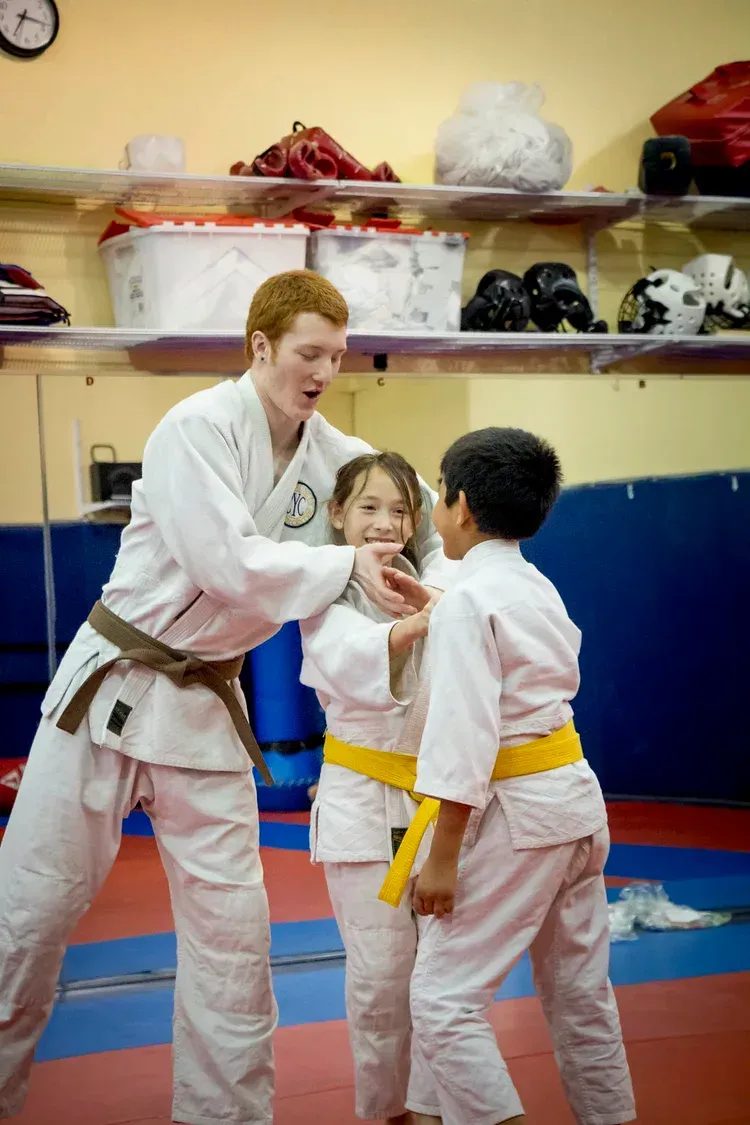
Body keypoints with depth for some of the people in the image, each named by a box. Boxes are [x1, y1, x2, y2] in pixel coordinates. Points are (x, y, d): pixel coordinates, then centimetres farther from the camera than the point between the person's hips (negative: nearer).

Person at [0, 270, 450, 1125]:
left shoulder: (331, 454, 2)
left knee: (231, 924, 6)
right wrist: (348, 565, -20)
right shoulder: (198, 428, -16)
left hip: (207, 702, 5)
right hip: (114, 684, -5)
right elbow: (228, 563, -25)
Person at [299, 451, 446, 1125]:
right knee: (381, 973, 1)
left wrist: (435, 608, -30)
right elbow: (346, 654, -24)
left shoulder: (433, 588, 6)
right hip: (361, 798, -2)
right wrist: (416, 627, -43)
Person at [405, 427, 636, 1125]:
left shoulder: (466, 601, -16)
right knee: (580, 990, 18)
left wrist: (442, 858, -18)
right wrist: (432, 613, 27)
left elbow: (465, 739, -20)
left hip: (515, 814, -9)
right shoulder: (539, 589, 10)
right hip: (576, 802, 9)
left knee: (444, 998, -3)